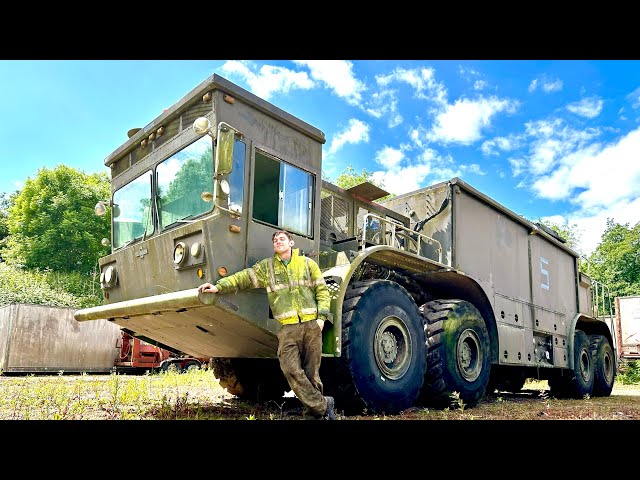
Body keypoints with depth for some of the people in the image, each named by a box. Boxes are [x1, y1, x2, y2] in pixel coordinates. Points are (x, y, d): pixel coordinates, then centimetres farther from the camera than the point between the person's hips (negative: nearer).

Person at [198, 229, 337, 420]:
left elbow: (322, 290, 9)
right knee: (291, 370, -11)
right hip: (288, 328, 1)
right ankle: (324, 405, -1)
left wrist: (322, 316, -3)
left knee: (311, 372, 2)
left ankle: (313, 410, 16)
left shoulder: (307, 263, 10)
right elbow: (243, 277, 6)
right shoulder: (266, 267, 12)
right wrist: (219, 286, -6)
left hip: (312, 325, 0)